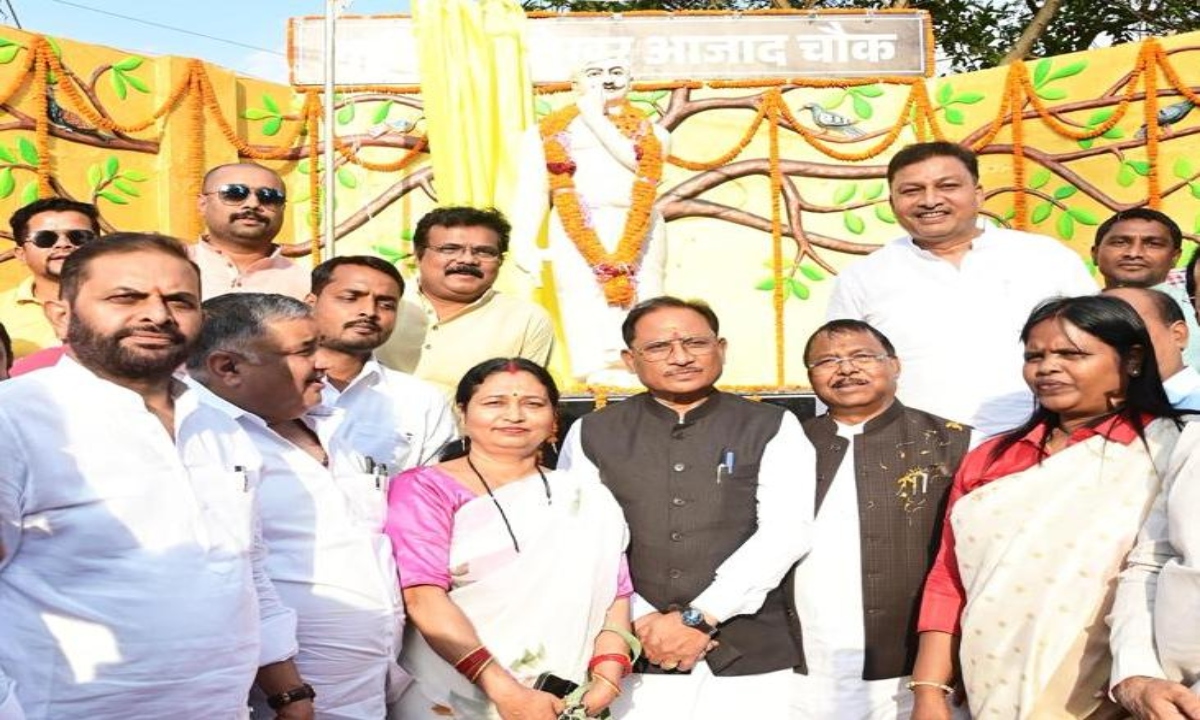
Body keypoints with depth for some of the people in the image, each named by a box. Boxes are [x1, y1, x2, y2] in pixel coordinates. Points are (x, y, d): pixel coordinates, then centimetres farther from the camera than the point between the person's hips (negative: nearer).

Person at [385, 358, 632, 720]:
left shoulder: (586, 499, 13)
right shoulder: (425, 489, 3)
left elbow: (615, 590, 6)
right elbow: (424, 596, -8)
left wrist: (608, 676, -11)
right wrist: (504, 689, -16)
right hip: (451, 690, -2)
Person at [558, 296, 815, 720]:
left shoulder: (773, 429, 3)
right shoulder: (591, 435, 5)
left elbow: (785, 532, -7)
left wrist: (700, 617, -12)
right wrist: (643, 622, -10)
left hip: (752, 657, 0)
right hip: (632, 658, 1)